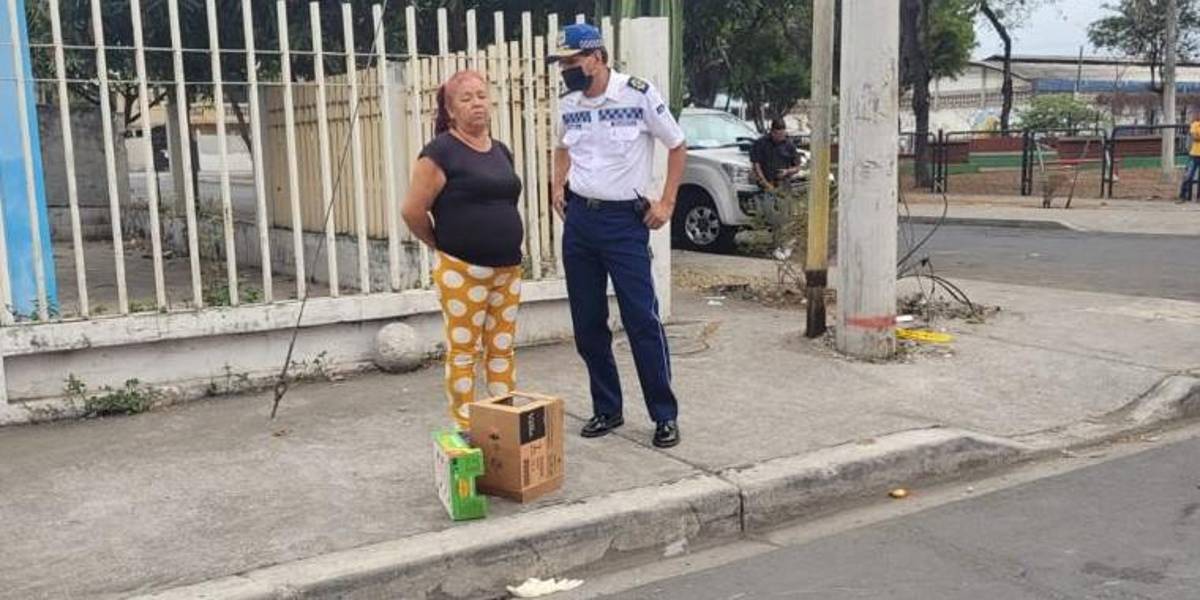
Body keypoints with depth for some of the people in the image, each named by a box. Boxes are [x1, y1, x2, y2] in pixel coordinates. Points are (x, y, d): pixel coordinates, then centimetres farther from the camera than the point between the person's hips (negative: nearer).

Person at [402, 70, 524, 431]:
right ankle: (466, 430, 10)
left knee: (502, 350, 11)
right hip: (462, 272, -6)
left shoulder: (502, 152, 13)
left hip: (508, 269, 6)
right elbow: (413, 211, -10)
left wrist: (504, 242, 15)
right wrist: (444, 245, 2)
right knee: (463, 352, 1)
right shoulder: (441, 151, -9)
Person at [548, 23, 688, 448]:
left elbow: (677, 146, 0)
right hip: (578, 219, 6)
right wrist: (558, 187, 9)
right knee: (587, 324, 8)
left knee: (642, 320, -5)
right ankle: (607, 409, 22)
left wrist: (667, 203, -4)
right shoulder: (568, 105, 6)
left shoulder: (639, 94, -10)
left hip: (626, 221, -5)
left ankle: (665, 415, 8)